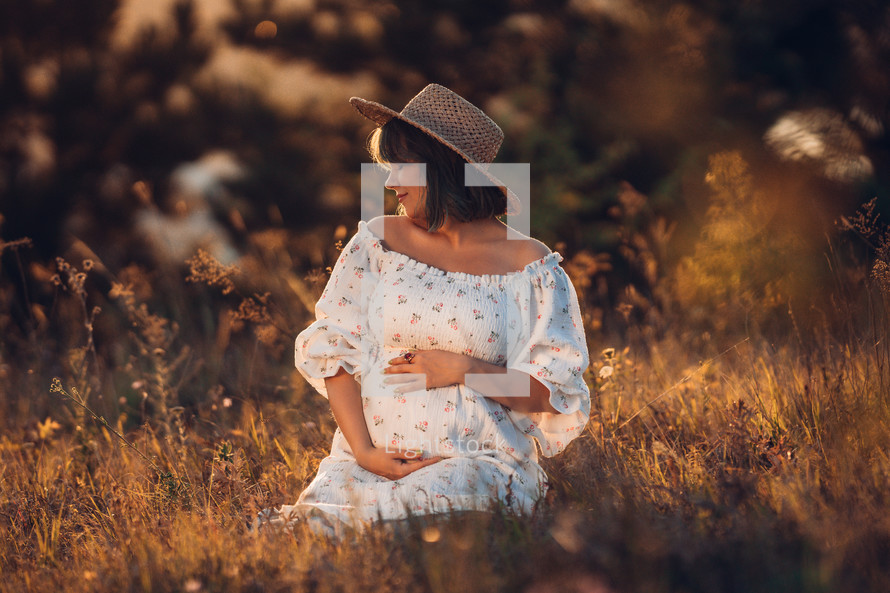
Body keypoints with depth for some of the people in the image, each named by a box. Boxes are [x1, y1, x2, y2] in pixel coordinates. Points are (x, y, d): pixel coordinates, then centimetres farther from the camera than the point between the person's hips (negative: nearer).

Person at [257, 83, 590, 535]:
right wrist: (365, 451, -8)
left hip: (480, 459, -2)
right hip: (372, 456, 2)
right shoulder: (376, 242, 11)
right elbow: (333, 353, 6)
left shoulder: (527, 265, 4)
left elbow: (553, 392, 3)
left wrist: (463, 371, -11)